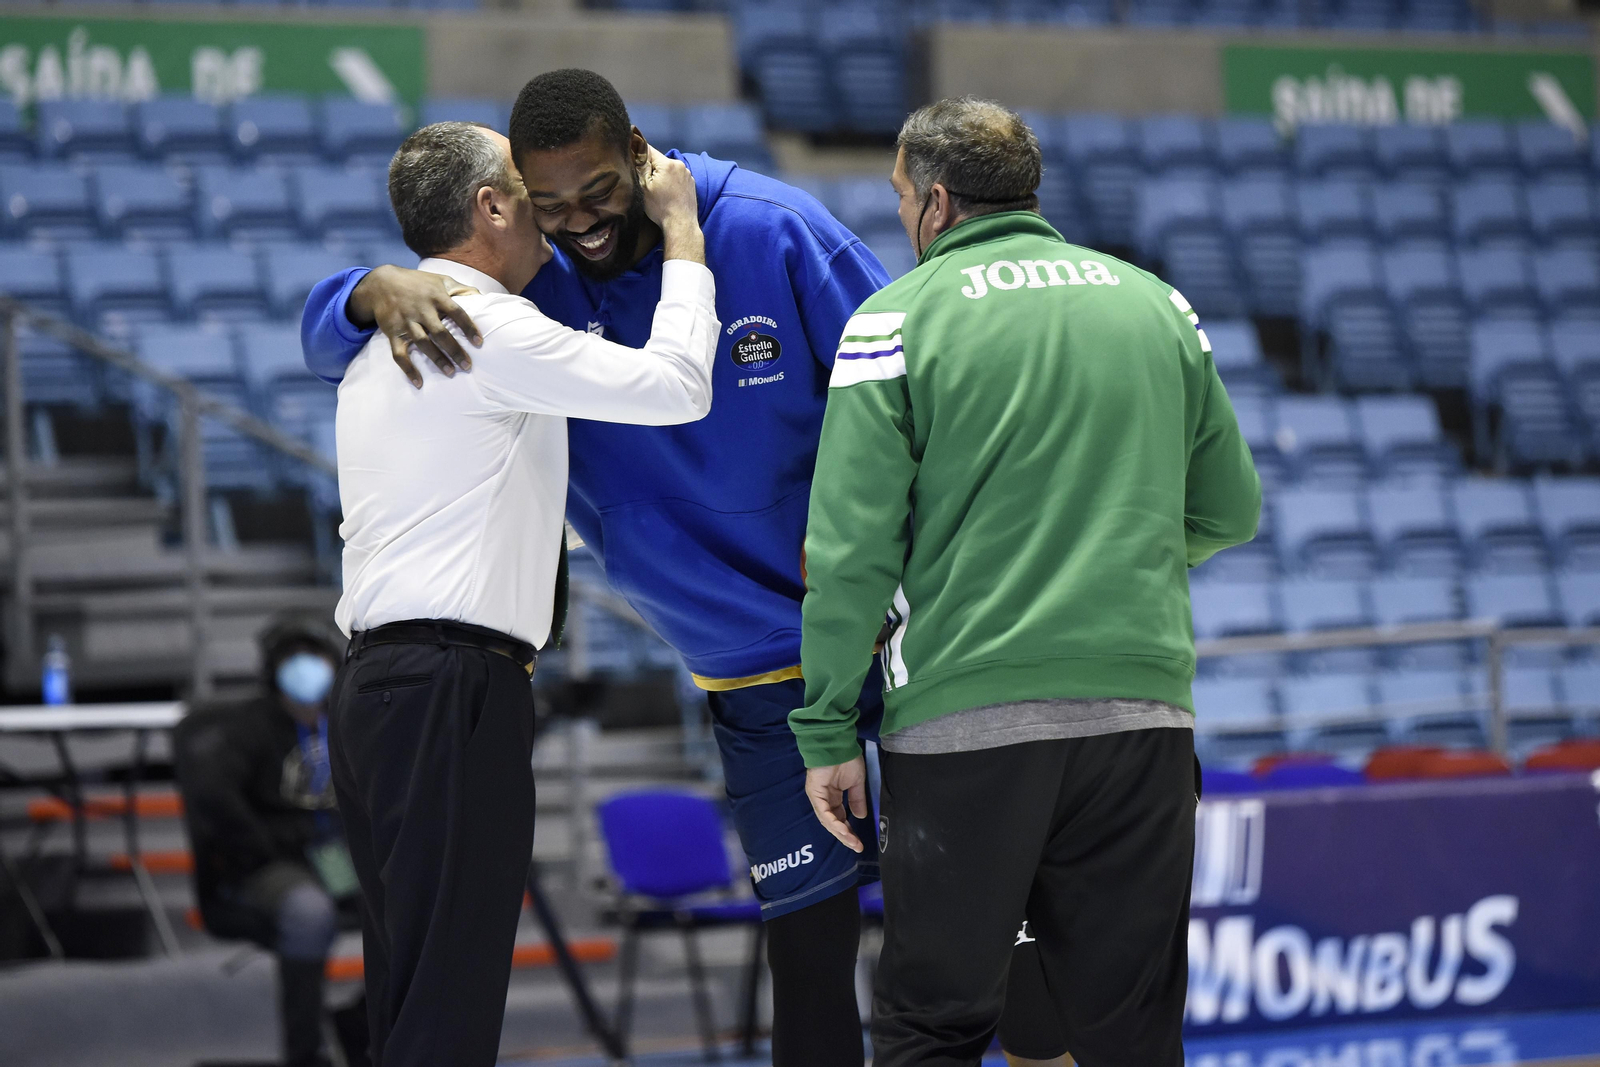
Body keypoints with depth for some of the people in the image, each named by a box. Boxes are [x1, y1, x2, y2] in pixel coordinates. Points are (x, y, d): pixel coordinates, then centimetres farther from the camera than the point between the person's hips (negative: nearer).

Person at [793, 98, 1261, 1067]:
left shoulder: (899, 318, -1)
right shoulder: (1157, 305, 11)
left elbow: (851, 547, -6)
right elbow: (1229, 512, 17)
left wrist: (829, 732, 0)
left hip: (961, 722, -3)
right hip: (1141, 712, 3)